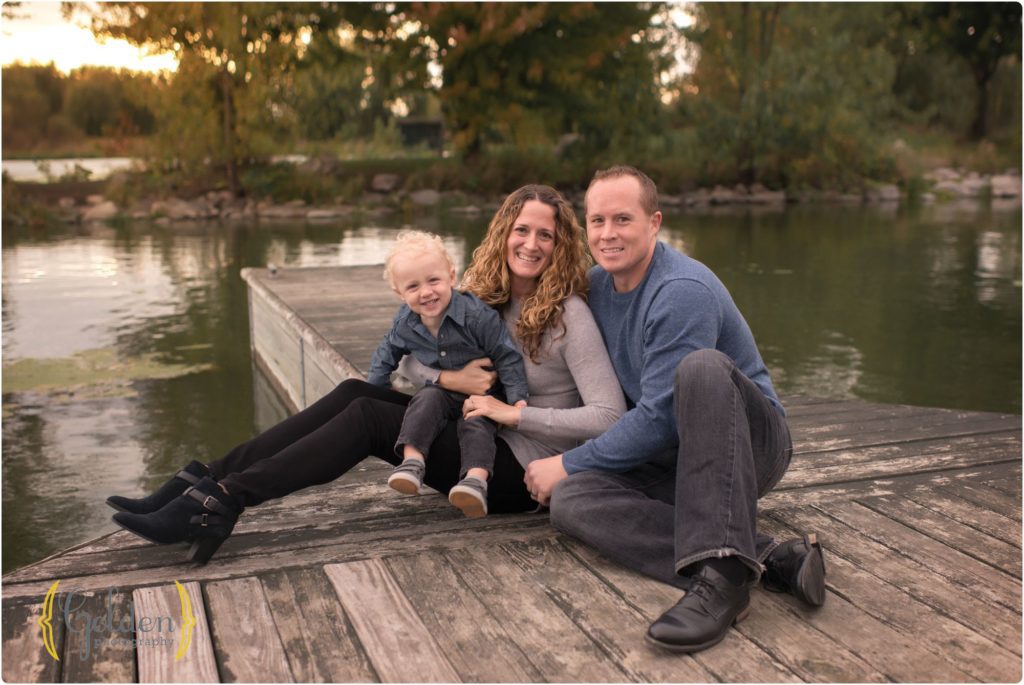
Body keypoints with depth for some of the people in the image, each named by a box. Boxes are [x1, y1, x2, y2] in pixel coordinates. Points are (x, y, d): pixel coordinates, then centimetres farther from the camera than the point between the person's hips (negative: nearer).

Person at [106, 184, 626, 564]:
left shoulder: (569, 315, -14)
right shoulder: (481, 293, 6)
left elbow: (607, 416, -20)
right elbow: (407, 361, 6)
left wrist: (514, 412, -22)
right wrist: (450, 379, -15)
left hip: (522, 471, -6)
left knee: (367, 417, -21)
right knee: (354, 392, -12)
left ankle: (221, 500, -21)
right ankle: (207, 484, -13)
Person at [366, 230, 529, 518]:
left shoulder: (477, 314, -22)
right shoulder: (405, 322, -6)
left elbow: (506, 356, -16)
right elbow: (387, 353, 14)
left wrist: (518, 398, -19)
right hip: (441, 391, 3)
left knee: (475, 421, -31)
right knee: (427, 398, -28)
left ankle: (476, 478, -46)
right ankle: (412, 460, -37)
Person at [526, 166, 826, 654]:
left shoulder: (683, 290, -20)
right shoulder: (596, 285, 6)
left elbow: (659, 418, -22)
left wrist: (568, 464, -14)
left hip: (749, 444, -6)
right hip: (668, 461, 7)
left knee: (701, 366, -38)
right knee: (568, 499, -23)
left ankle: (723, 572, -43)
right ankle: (767, 558, -30)